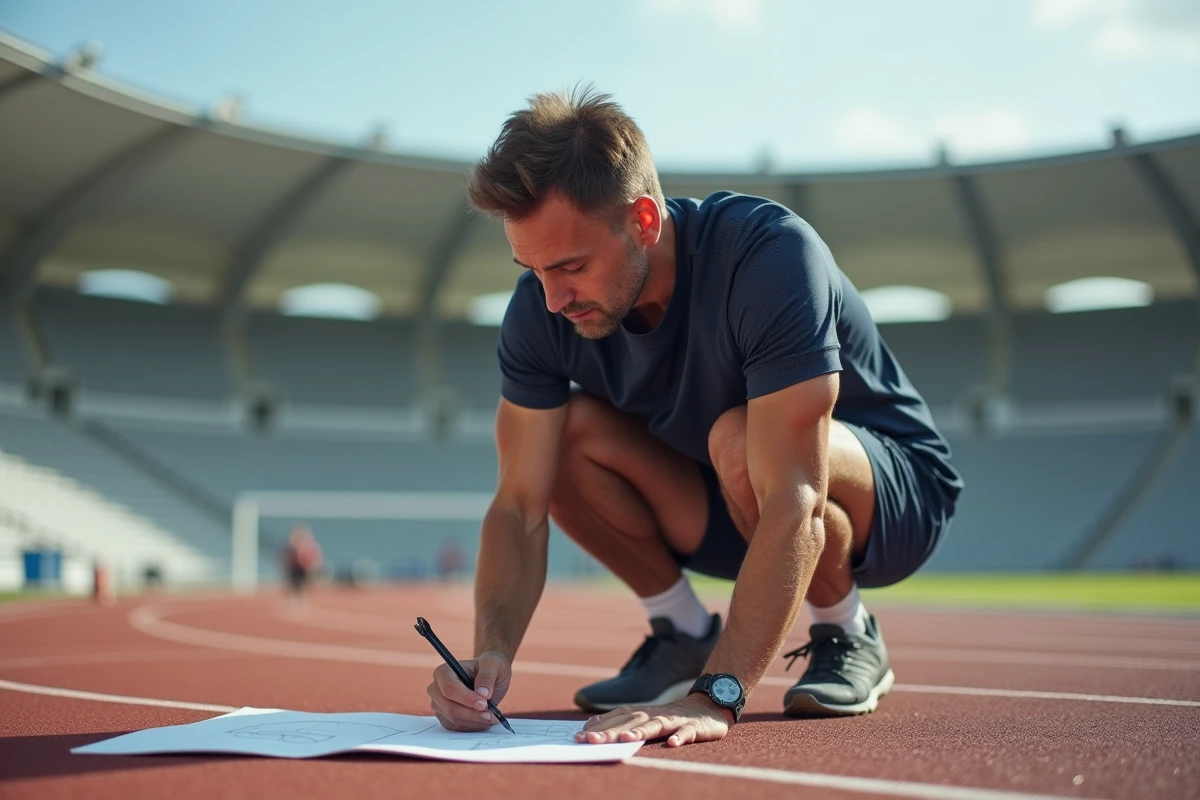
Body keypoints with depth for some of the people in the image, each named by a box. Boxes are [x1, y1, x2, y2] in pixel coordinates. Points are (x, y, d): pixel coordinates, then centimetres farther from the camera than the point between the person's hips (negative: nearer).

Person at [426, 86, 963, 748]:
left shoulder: (771, 255, -34)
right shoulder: (542, 305, -17)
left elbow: (792, 500, -40)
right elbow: (520, 506, -17)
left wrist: (715, 696, -47)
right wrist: (491, 654, -34)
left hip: (891, 491, -4)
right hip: (734, 509, 5)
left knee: (737, 442, -37)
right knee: (564, 429, -20)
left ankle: (846, 636, -7)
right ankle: (685, 634, 1)